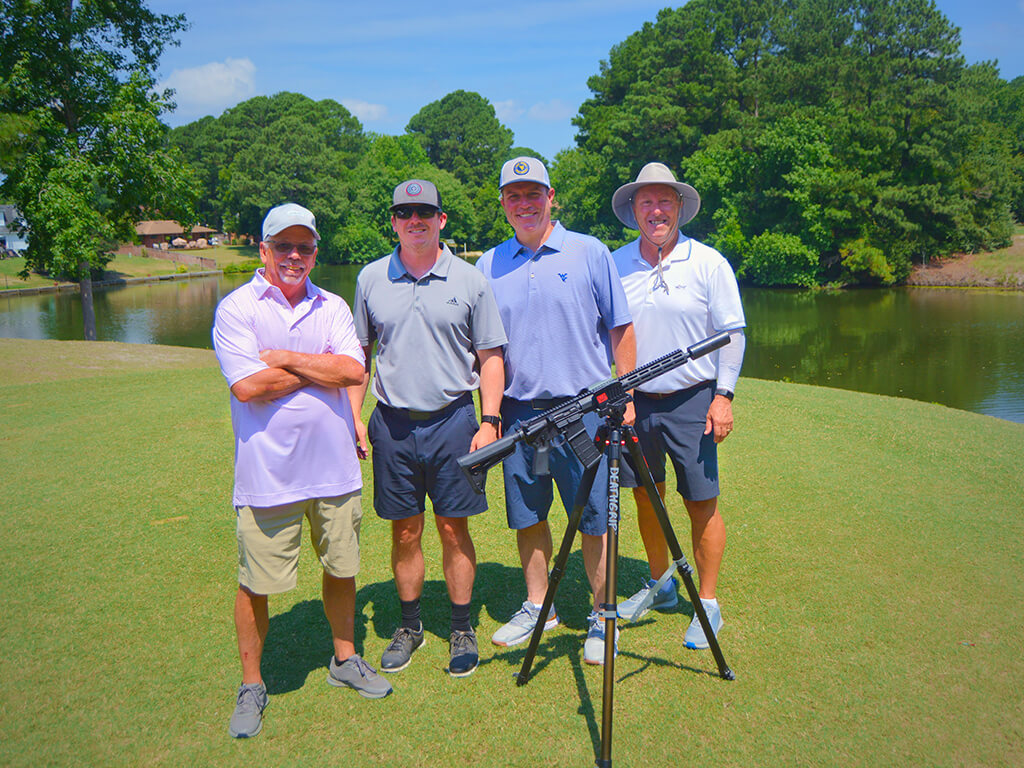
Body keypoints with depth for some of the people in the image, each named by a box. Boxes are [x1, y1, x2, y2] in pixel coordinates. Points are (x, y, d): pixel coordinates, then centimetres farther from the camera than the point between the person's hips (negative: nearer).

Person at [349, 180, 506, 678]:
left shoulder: (468, 280, 1)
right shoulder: (371, 279, 6)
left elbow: (490, 356, 3)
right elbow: (359, 353, 13)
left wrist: (489, 420, -6)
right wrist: (353, 415, 5)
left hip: (452, 420, -1)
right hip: (392, 424, 2)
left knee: (454, 528, 5)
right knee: (404, 531, 9)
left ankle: (462, 629, 20)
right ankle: (409, 625, 26)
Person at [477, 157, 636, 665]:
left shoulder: (590, 253, 1)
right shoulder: (489, 265, 9)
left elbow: (620, 329, 3)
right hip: (517, 410, 3)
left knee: (594, 519, 2)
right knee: (527, 516, 12)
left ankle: (602, 617, 18)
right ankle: (537, 607, 29)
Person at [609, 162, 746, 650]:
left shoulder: (708, 263, -2)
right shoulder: (615, 264, 5)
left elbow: (732, 333, -1)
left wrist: (723, 395, -8)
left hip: (691, 400, -3)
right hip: (633, 400, 3)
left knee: (701, 502, 1)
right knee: (646, 497, 13)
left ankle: (708, 604, 14)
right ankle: (660, 585, 32)